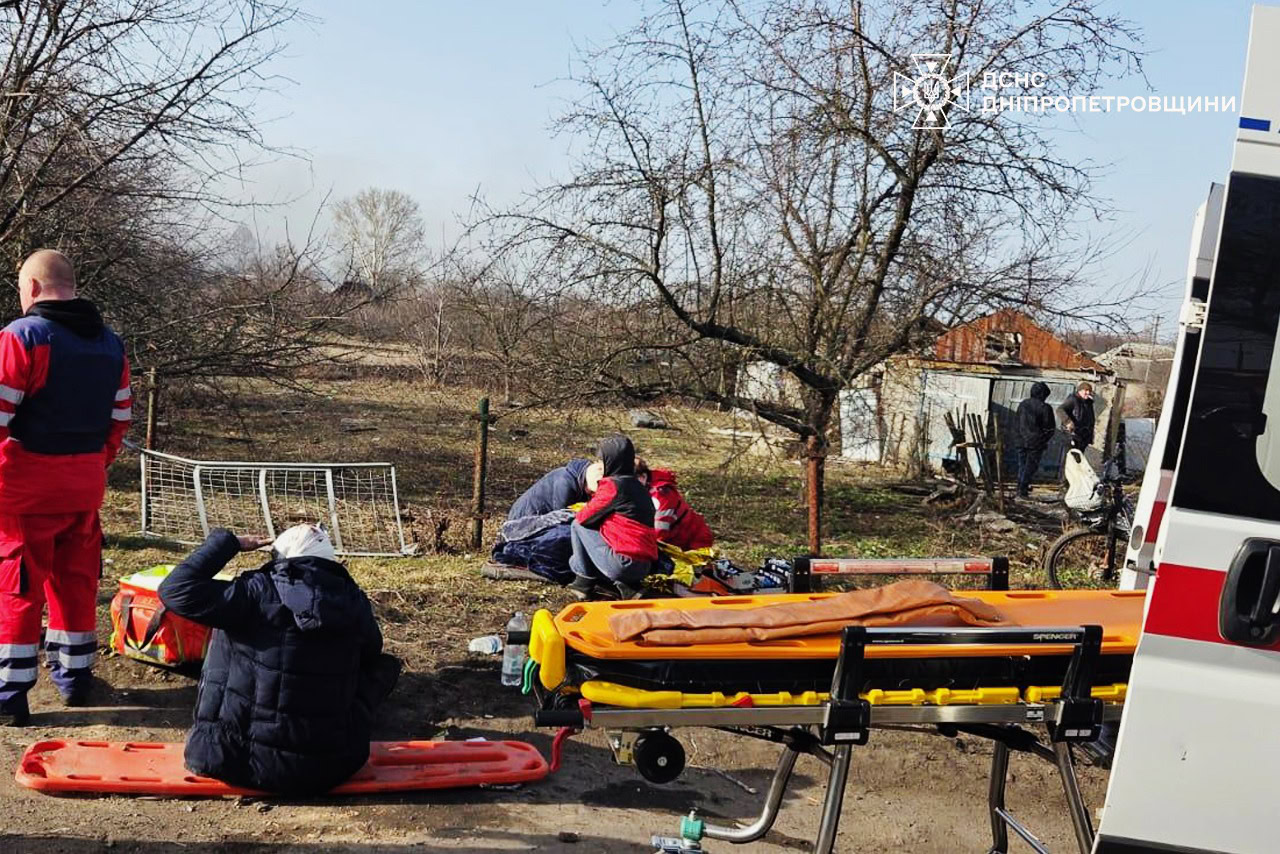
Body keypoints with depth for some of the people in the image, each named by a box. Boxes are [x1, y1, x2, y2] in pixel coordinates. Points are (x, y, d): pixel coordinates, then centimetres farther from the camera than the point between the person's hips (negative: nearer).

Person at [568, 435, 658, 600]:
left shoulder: (613, 484, -9)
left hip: (622, 563, -8)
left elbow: (584, 517, -2)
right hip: (644, 567, 8)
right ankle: (628, 586, 11)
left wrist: (580, 511, 19)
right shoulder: (638, 486, 16)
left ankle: (583, 582, 8)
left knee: (578, 526, 6)